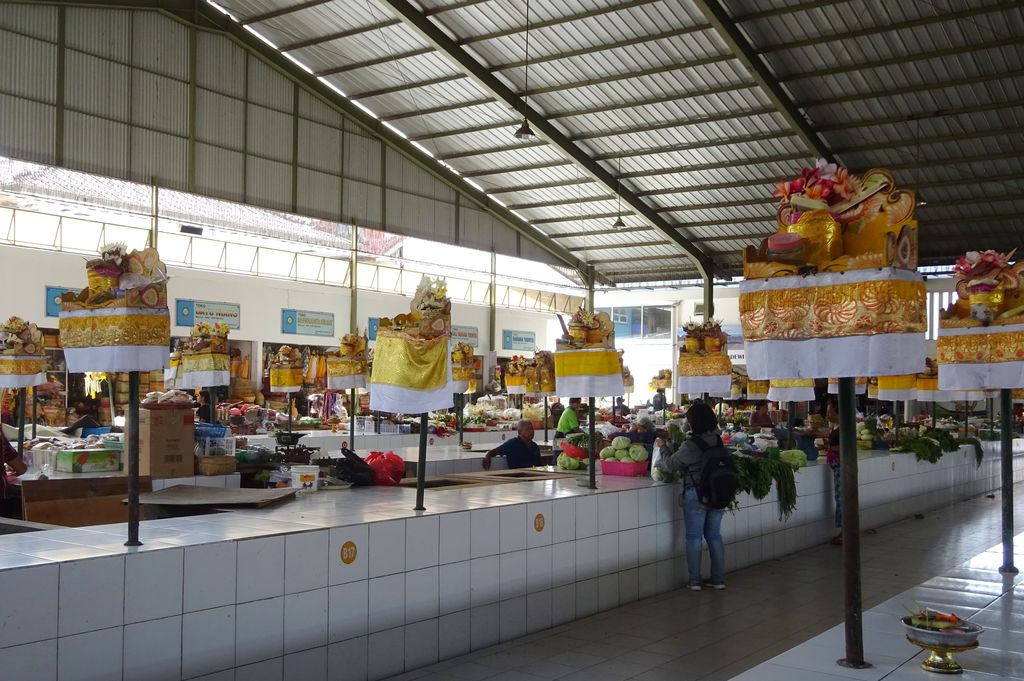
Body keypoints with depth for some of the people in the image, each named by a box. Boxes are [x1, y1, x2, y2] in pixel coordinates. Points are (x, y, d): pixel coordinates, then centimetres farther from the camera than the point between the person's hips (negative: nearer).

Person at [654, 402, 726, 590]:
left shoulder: (691, 445, -19)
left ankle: (695, 580, 8)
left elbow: (670, 465, -9)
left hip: (695, 495, -6)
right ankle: (718, 578, 18)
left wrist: (662, 447, 9)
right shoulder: (718, 440, 1)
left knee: (694, 537, 5)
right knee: (714, 536, 14)